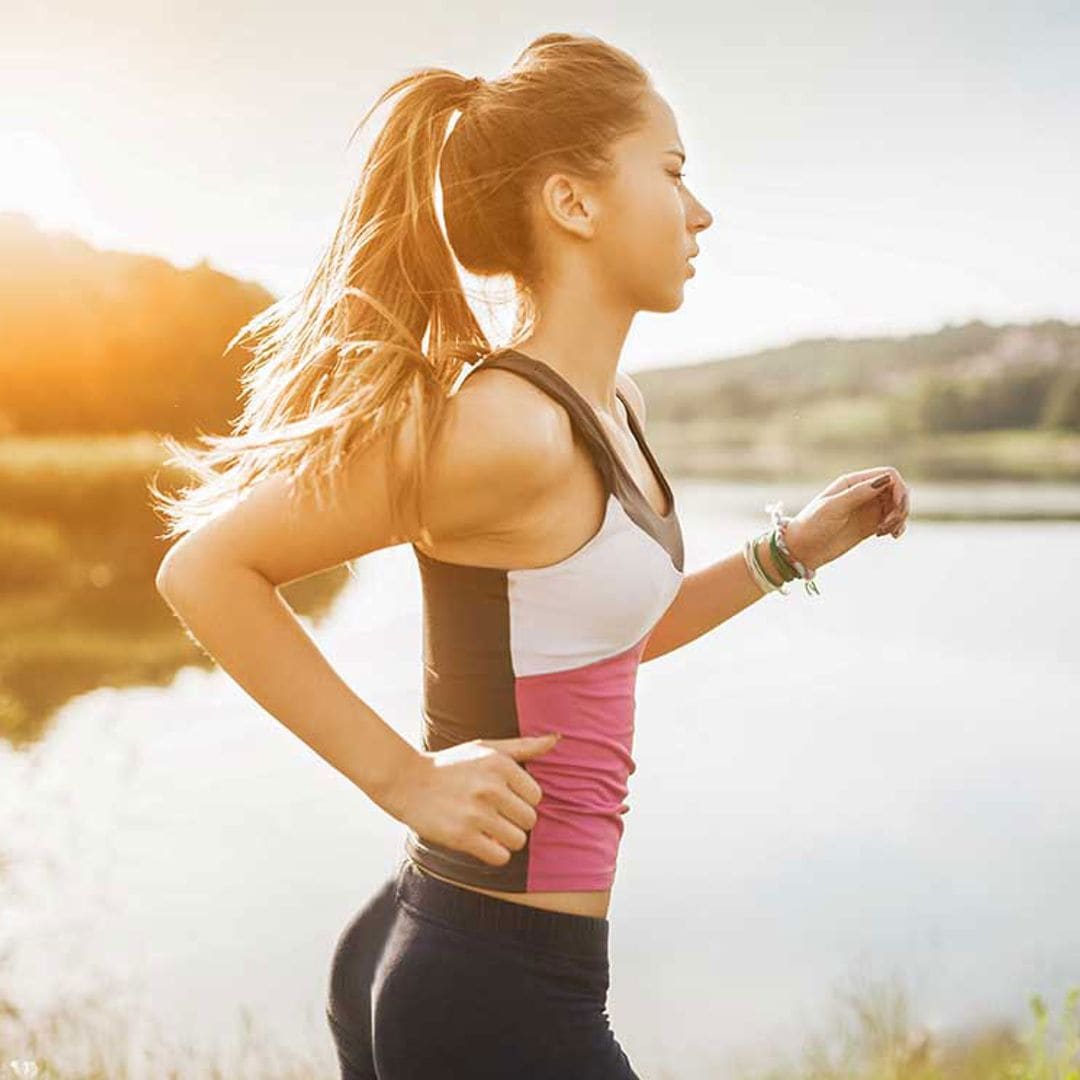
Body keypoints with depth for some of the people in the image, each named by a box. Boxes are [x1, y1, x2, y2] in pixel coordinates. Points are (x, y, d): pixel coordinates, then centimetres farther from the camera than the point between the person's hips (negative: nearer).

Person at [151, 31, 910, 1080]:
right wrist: (406, 778, -18)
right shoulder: (506, 423, -21)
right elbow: (206, 568, -19)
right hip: (499, 991, -8)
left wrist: (789, 549, 13)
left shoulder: (609, 407, 6)